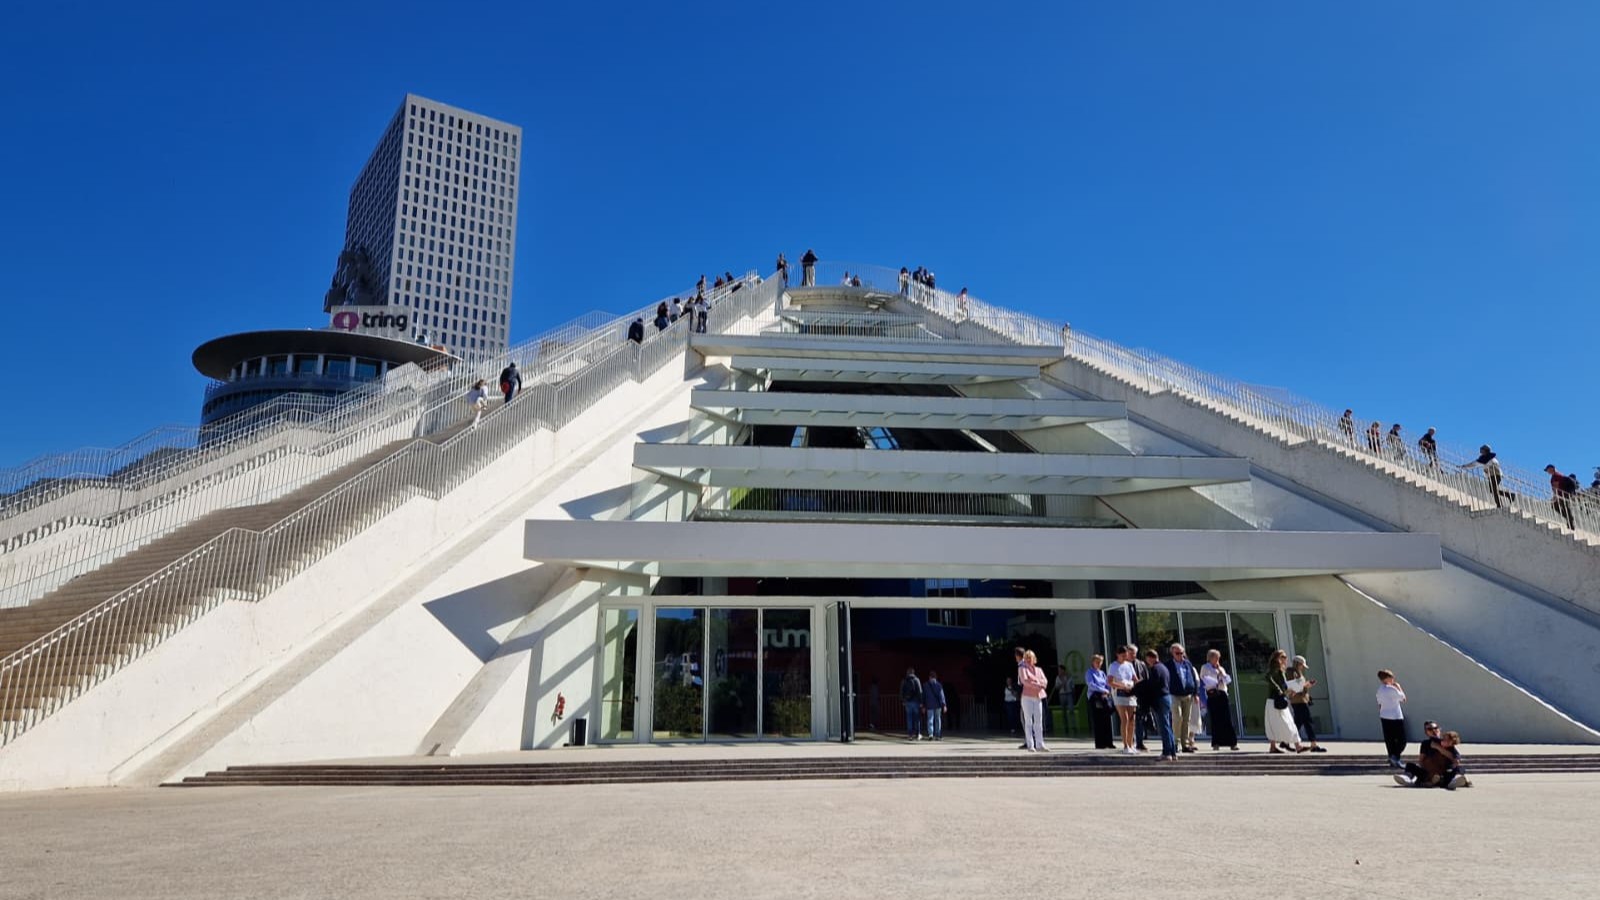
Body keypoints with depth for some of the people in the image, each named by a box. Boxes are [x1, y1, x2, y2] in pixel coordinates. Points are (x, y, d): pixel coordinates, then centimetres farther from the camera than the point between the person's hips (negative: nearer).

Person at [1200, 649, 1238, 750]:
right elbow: (1203, 680, -1)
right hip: (1212, 695, -4)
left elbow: (1228, 680, 9)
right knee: (1215, 720, -3)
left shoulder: (1221, 669, 21)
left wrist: (1220, 671, 2)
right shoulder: (1205, 668, 7)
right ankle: (1216, 743, 3)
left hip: (1222, 695, 4)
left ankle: (1232, 743, -1)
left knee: (1227, 719, -3)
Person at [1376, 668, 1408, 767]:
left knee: (1389, 739, 10)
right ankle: (1395, 756, -16)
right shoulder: (1392, 689, -15)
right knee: (1402, 740, 0)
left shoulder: (1380, 690, 8)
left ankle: (1392, 760, 13)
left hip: (1384, 717, 7)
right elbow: (1403, 699, -4)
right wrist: (1399, 687, 5)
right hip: (1395, 717, -7)